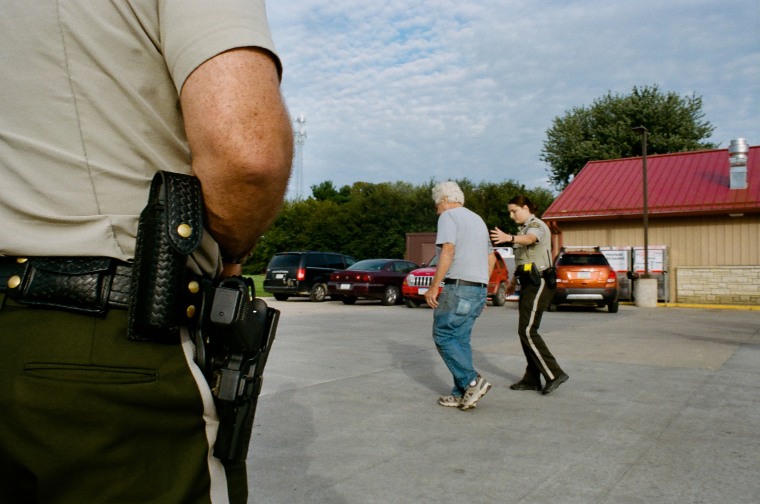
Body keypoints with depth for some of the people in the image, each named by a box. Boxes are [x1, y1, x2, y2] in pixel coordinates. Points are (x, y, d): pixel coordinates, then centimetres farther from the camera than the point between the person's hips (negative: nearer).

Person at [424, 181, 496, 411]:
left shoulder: (448, 216, -3)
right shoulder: (477, 219, 23)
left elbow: (448, 251, -17)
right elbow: (491, 258, 24)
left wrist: (434, 286, -15)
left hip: (459, 286, -9)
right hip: (479, 289, 9)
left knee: (443, 336, -2)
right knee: (460, 339, 10)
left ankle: (472, 381, -9)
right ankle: (461, 394, 9)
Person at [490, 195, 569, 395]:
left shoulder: (537, 225, -12)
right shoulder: (524, 228, 18)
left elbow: (529, 239, -37)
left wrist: (508, 238, -55)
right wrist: (514, 280, 28)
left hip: (539, 283, -10)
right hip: (529, 283, 10)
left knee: (527, 331, -14)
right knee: (526, 330, 9)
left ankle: (554, 374, -9)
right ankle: (532, 379, 14)